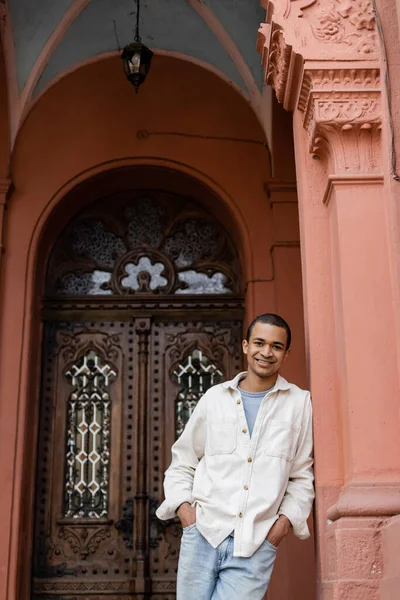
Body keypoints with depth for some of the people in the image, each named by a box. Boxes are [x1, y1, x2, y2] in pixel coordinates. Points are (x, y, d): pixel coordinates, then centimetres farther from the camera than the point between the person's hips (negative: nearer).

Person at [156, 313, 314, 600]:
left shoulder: (299, 403, 6)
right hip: (202, 535, 2)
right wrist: (183, 505, 1)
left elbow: (302, 476, 9)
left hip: (255, 546, -1)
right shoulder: (215, 397, 9)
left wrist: (286, 518, -3)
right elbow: (182, 463, 16)